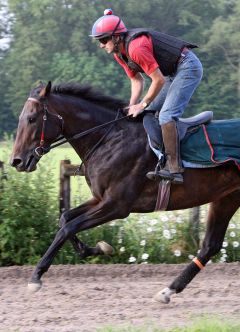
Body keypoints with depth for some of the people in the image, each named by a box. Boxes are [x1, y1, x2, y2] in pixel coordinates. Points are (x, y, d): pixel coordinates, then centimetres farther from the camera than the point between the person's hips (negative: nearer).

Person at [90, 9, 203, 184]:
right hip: (173, 73, 11)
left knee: (166, 115, -21)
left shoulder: (136, 48, -28)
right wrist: (132, 107, -2)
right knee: (150, 112, 12)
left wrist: (142, 105, -14)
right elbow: (137, 80, 13)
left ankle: (174, 168, -23)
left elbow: (159, 80, -25)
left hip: (188, 67, -11)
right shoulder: (120, 53, 3)